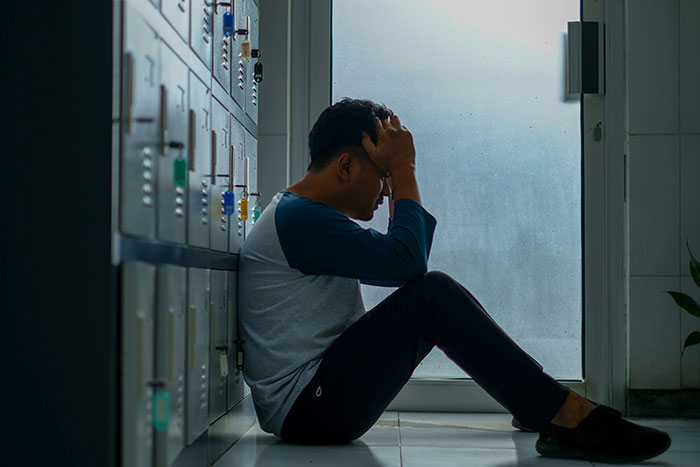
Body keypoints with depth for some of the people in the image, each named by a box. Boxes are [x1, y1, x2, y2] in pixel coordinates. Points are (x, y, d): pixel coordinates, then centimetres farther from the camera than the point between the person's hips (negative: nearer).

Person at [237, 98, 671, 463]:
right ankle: (569, 417, -21)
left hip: (313, 404, 11)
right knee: (432, 294, -21)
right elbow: (407, 259, -22)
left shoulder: (300, 214, 19)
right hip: (307, 409, -11)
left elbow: (404, 260, 21)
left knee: (432, 298, 13)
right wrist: (403, 168, -11)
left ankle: (537, 406, 11)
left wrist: (400, 172, 14)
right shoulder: (297, 218, -15)